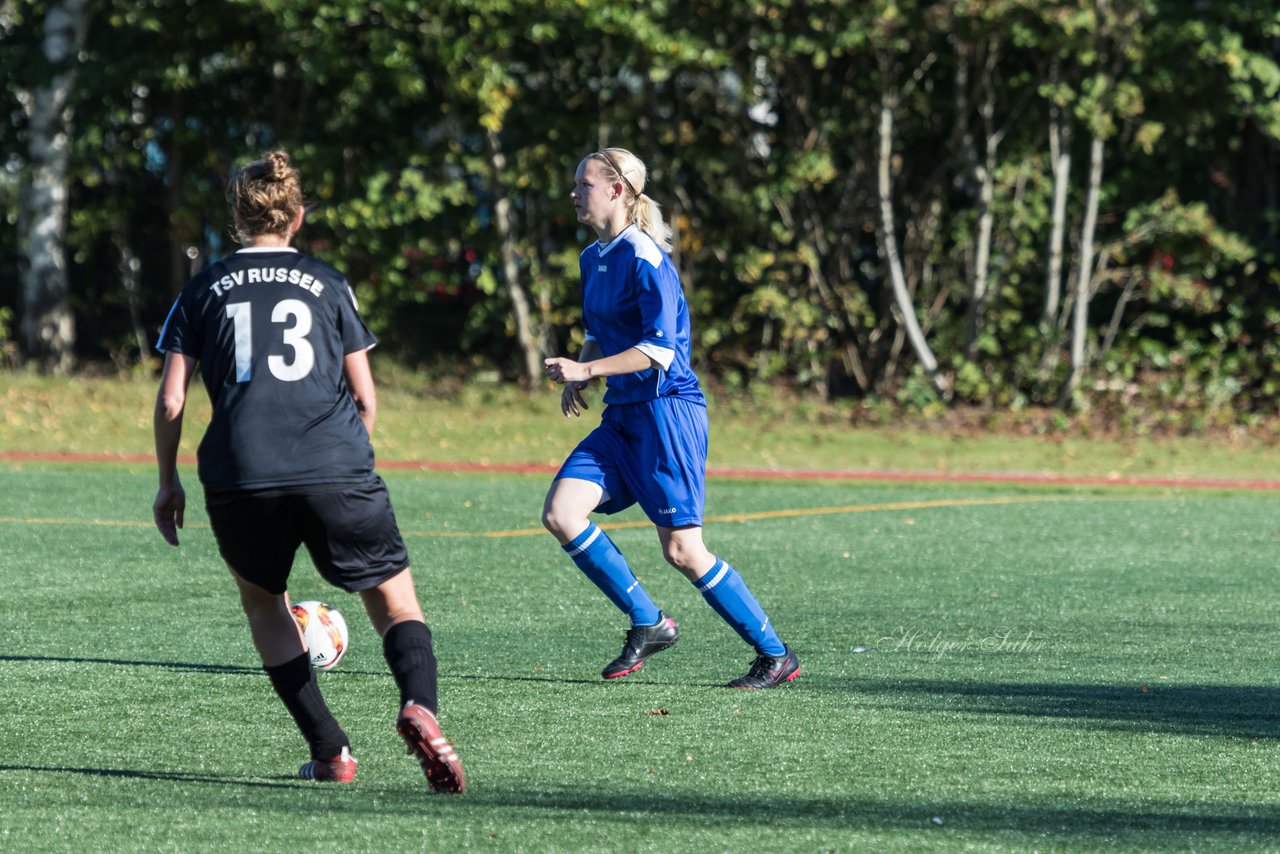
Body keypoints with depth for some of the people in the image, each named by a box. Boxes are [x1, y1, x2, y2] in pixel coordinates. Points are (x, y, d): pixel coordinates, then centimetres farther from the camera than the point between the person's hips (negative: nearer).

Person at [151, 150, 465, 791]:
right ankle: (418, 704, -26)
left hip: (239, 475, 1)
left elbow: (171, 399, 10)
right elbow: (364, 395, 13)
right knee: (395, 600, 7)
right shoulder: (327, 284, 14)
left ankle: (329, 750, 13)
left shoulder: (204, 289, 14)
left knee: (262, 599, 24)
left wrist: (167, 483, 21)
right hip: (336, 469, -1)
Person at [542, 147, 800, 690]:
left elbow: (660, 348, -19)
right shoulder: (592, 259, 14)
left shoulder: (643, 258, -14)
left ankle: (775, 655, 2)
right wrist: (578, 377, 8)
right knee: (560, 513, -7)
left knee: (682, 550, -9)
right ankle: (648, 623, 3)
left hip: (667, 409, -9)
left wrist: (586, 371, -22)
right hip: (623, 415, 9)